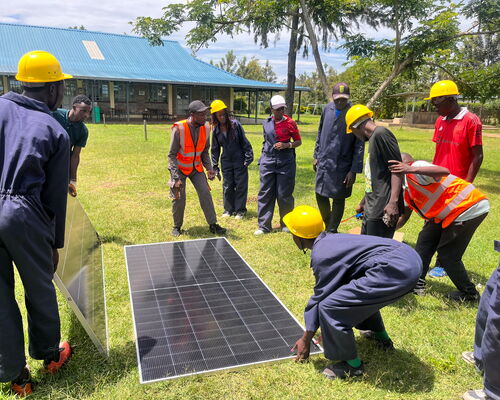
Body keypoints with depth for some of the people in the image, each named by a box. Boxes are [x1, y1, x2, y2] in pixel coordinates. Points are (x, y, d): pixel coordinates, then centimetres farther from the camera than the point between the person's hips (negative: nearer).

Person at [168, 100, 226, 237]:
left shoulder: (205, 128, -9)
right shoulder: (179, 129, -24)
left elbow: (205, 151, 5)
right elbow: (172, 155, -20)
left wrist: (209, 168, -8)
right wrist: (176, 177, -26)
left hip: (196, 168, 4)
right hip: (179, 168, -4)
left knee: (205, 193, -4)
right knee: (179, 198, -2)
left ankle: (213, 224, 8)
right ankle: (177, 226, 21)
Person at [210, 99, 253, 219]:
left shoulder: (235, 124, -9)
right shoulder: (215, 130, 1)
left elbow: (244, 142, -6)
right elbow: (215, 149, 9)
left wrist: (248, 158, -9)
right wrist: (215, 166, 7)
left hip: (239, 160, -3)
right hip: (226, 161, 3)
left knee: (241, 185, 2)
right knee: (227, 185, 8)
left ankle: (240, 209, 14)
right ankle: (229, 209, 22)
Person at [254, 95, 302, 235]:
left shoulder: (290, 123, -1)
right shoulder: (266, 123, 8)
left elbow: (298, 141, 5)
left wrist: (286, 145, -12)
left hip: (285, 162, -3)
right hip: (268, 161, 3)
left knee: (284, 194, 3)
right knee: (265, 193, 1)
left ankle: (286, 224, 22)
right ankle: (264, 226, 9)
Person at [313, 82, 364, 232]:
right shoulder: (327, 109, 3)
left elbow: (359, 145, -12)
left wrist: (354, 170, -14)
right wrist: (316, 156, 15)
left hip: (342, 166, -5)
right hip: (323, 163, 5)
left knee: (338, 199, 7)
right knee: (320, 195, 12)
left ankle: (332, 231, 23)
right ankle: (327, 225, 35)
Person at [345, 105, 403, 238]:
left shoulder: (381, 134, -13)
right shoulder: (373, 138, 17)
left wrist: (393, 201, -26)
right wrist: (364, 202, 30)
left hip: (383, 211, -10)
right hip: (371, 210, 10)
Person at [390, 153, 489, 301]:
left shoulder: (416, 167, -14)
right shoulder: (407, 190, 16)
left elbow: (444, 172, -34)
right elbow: (403, 218, 19)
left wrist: (412, 169, -45)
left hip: (470, 208, -10)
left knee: (447, 254, -1)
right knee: (426, 239, 11)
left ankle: (470, 293, 18)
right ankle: (417, 283, 20)